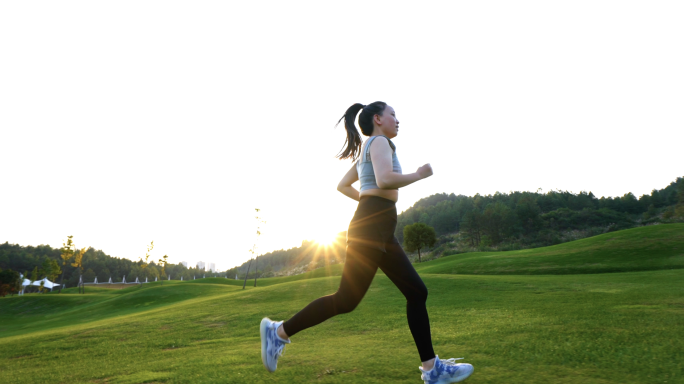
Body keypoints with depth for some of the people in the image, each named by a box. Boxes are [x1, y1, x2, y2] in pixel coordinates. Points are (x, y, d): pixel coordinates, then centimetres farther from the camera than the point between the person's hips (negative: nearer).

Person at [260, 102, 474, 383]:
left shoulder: (367, 150, 24)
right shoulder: (379, 142, -3)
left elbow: (342, 185, 27)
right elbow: (385, 179, -21)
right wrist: (419, 175, -6)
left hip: (380, 231, 10)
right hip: (371, 226, -10)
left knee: (416, 291, 5)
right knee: (347, 300, -8)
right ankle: (280, 331, 4)